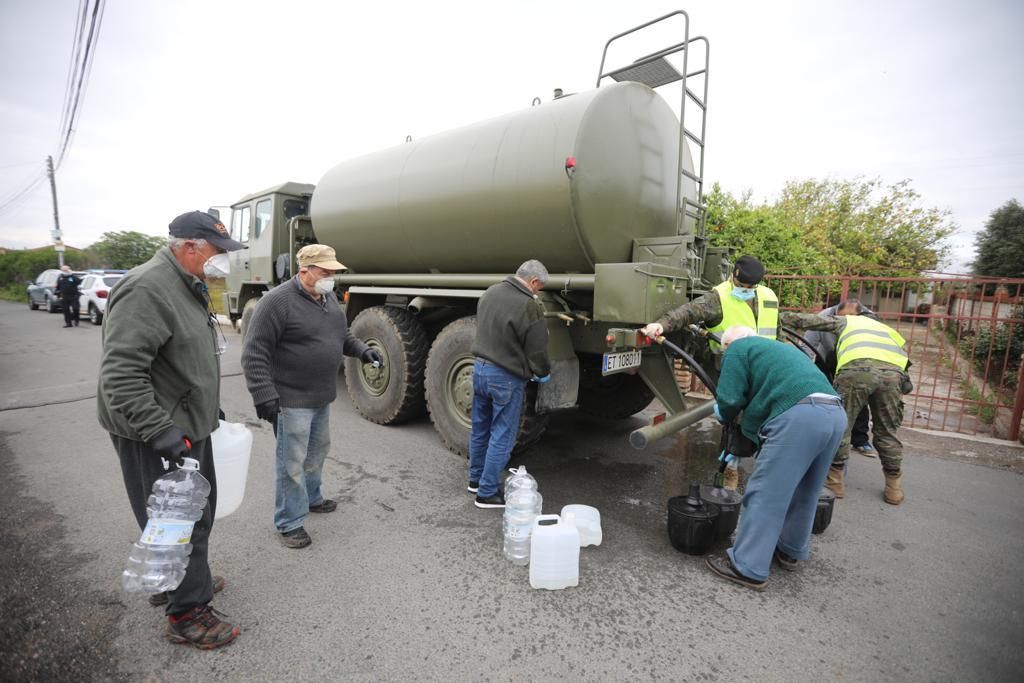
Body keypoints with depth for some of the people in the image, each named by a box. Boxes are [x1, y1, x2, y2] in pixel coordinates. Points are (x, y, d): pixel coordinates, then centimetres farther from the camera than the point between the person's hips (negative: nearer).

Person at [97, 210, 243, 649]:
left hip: (187, 426, 10)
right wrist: (159, 430, -31)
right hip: (157, 435, -10)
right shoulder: (147, 290, -22)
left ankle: (176, 581, 42)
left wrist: (209, 406, 23)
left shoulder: (188, 287, 11)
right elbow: (120, 373, -28)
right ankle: (187, 614, 19)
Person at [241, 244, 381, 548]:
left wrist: (362, 351, 3)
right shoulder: (278, 301, -18)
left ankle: (311, 498, 43)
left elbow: (342, 334, 21)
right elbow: (255, 353, -19)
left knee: (317, 452, 22)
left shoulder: (329, 298, 8)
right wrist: (264, 396, -23)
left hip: (322, 396, 8)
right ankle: (289, 522, 18)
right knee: (292, 462, 2)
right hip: (292, 399, -8)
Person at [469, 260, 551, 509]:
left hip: (479, 367, 8)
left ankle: (476, 479, 36)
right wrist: (543, 373, 6)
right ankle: (487, 493, 15)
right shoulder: (529, 305, -21)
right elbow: (537, 349, -15)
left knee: (480, 429, 20)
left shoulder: (491, 292, 4)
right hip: (506, 378, -8)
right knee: (502, 437, 5)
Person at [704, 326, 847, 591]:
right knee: (804, 490, 22)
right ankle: (790, 552, 38)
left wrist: (722, 414, 23)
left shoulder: (738, 350, 11)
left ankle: (748, 568, 5)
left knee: (766, 493, -1)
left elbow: (730, 400, 0)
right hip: (835, 414, 9)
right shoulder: (779, 348, 36)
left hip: (800, 416, -9)